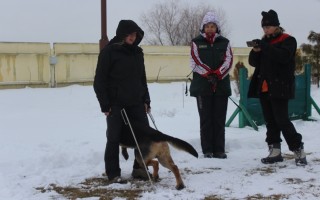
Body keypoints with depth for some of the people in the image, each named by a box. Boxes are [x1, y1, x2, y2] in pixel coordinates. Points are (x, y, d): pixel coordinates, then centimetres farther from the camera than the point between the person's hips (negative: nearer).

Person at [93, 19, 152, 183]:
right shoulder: (109, 51, -7)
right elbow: (99, 81, -8)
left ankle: (139, 169, 16)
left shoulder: (137, 52, 11)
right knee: (114, 138, 1)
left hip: (136, 103, 6)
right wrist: (105, 105, -12)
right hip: (116, 104, -6)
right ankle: (113, 174, 11)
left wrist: (146, 100, 10)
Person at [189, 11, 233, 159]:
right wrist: (208, 74, -14)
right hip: (202, 86, -2)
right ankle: (207, 150, 4)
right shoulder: (196, 42, 6)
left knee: (220, 119, 2)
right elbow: (195, 62, -3)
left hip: (221, 85, 2)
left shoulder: (224, 42, 11)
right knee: (206, 119, 0)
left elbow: (228, 61, 1)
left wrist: (217, 74, -14)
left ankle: (219, 150, 7)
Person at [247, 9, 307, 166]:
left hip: (279, 87, -6)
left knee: (282, 120, -11)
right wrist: (255, 51, -10)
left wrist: (265, 47, -28)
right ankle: (275, 151, 13)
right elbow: (253, 62, 11)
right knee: (270, 121, 8)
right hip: (264, 87, 6)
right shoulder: (264, 42, 15)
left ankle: (299, 151, -1)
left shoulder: (288, 40, -3)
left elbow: (284, 56, -22)